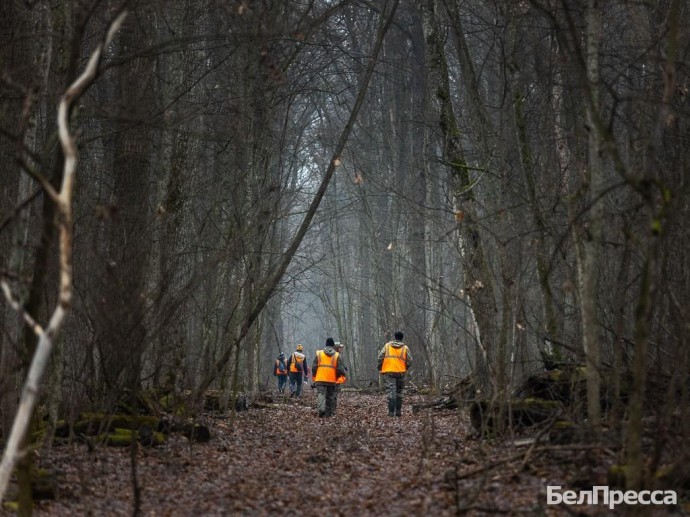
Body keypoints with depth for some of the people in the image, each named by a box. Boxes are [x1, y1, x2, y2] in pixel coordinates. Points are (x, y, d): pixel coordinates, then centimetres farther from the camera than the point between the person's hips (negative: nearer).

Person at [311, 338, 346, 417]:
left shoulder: (319, 353, 4)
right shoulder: (337, 355, 3)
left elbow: (314, 367, 1)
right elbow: (340, 370, -1)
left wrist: (314, 378, 13)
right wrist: (337, 377, 16)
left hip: (320, 379, -1)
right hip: (332, 380, 1)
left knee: (321, 394, -6)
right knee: (330, 396, 13)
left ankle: (321, 409, -29)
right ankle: (329, 413, 16)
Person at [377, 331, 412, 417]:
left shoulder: (387, 345, 4)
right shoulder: (405, 348, 2)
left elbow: (380, 357, -1)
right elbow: (409, 361, -1)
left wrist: (380, 369, 10)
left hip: (389, 372, -1)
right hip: (401, 372, 1)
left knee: (391, 391, -4)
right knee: (399, 392, 15)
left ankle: (391, 412, -13)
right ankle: (398, 411, 15)